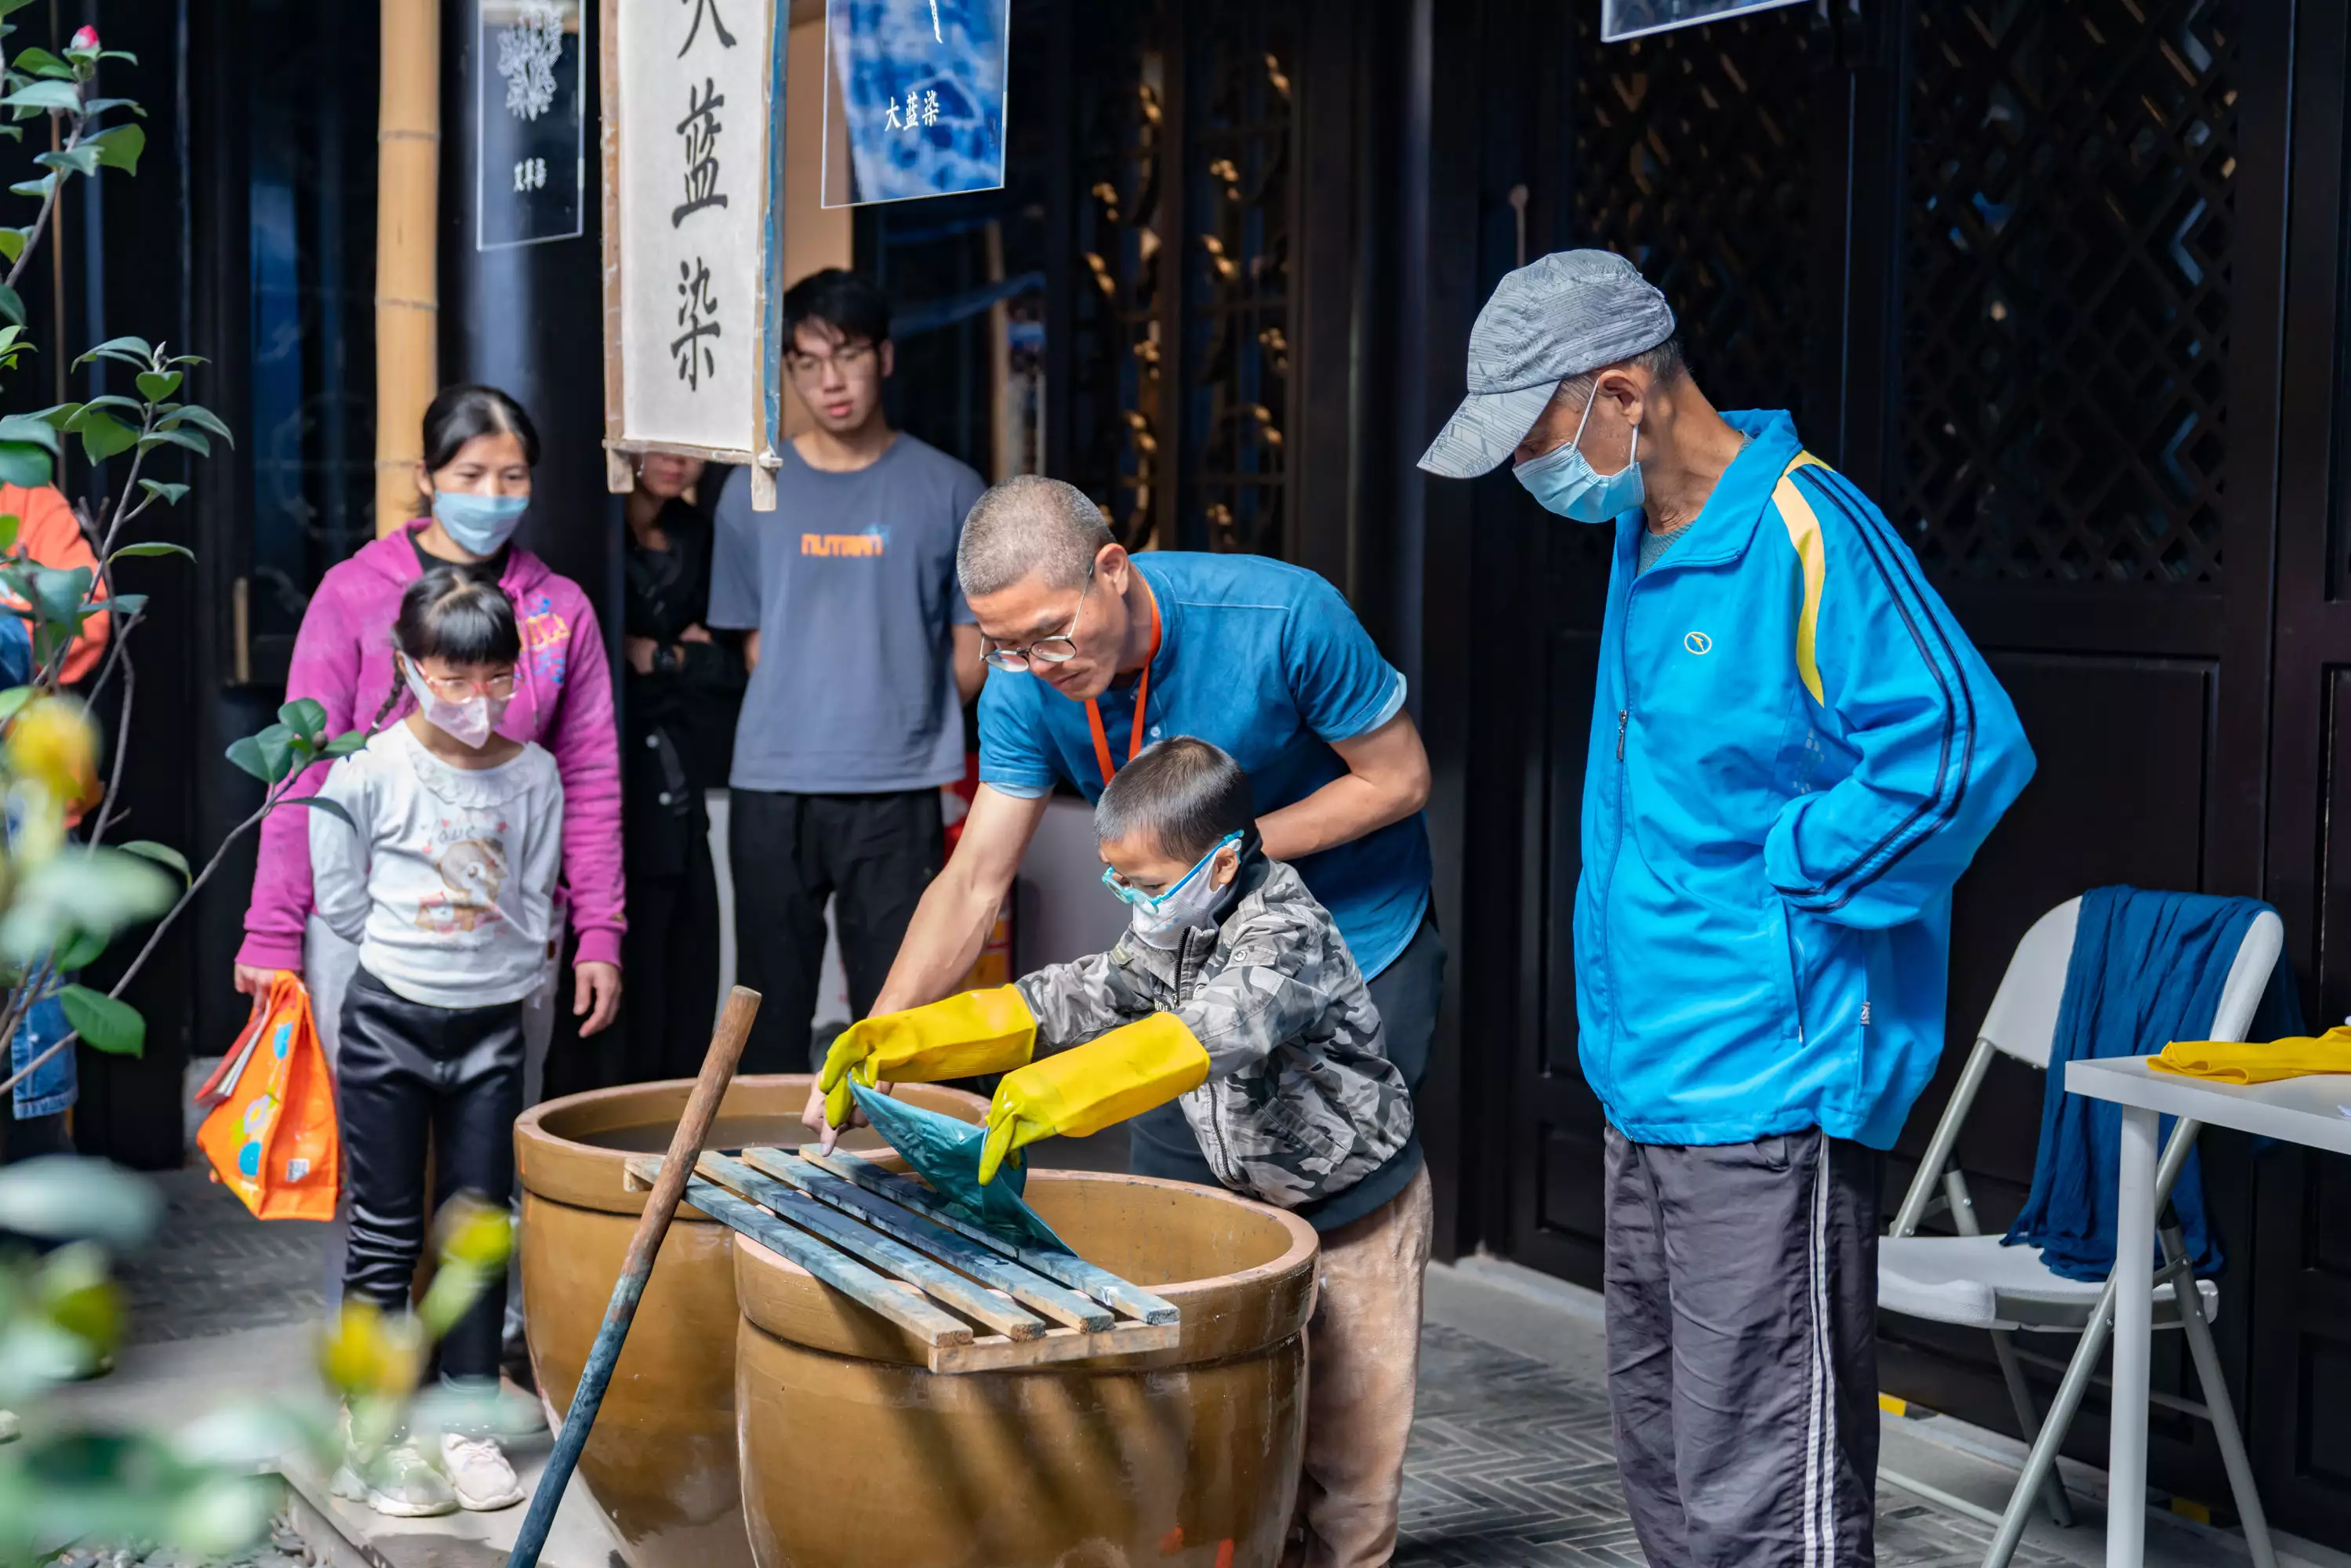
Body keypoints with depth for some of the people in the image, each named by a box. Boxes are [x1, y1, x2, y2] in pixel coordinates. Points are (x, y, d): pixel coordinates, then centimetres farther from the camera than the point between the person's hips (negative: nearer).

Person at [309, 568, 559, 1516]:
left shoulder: (532, 775, 0)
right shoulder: (368, 771, -9)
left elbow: (535, 906, 8)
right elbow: (340, 901, -3)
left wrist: (498, 960, 0)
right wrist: (418, 948, 2)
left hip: (492, 1022, 3)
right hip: (390, 1020, -3)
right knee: (387, 1234, 3)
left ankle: (468, 1423, 19)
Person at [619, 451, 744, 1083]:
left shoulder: (695, 536, 14)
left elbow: (731, 663, 10)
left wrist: (659, 658, -4)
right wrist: (688, 660, -7)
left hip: (674, 807, 6)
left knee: (684, 1000, 5)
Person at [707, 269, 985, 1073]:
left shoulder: (946, 491, 2)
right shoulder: (754, 492, 6)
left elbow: (971, 654, 6)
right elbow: (756, 644, 12)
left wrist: (905, 721, 5)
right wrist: (805, 730, 5)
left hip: (896, 794, -2)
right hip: (771, 790, 2)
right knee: (771, 1013, 8)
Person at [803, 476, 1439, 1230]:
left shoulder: (1285, 617, -28)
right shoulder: (1024, 687, -16)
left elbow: (1399, 780, -16)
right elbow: (974, 882, -14)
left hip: (1361, 948, -4)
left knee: (1335, 1209, -3)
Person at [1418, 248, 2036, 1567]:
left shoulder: (1804, 532, -16)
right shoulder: (1645, 534, 13)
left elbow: (1964, 746, -22)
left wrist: (1783, 879, -16)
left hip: (1769, 1098, -10)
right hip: (1654, 1087, 10)